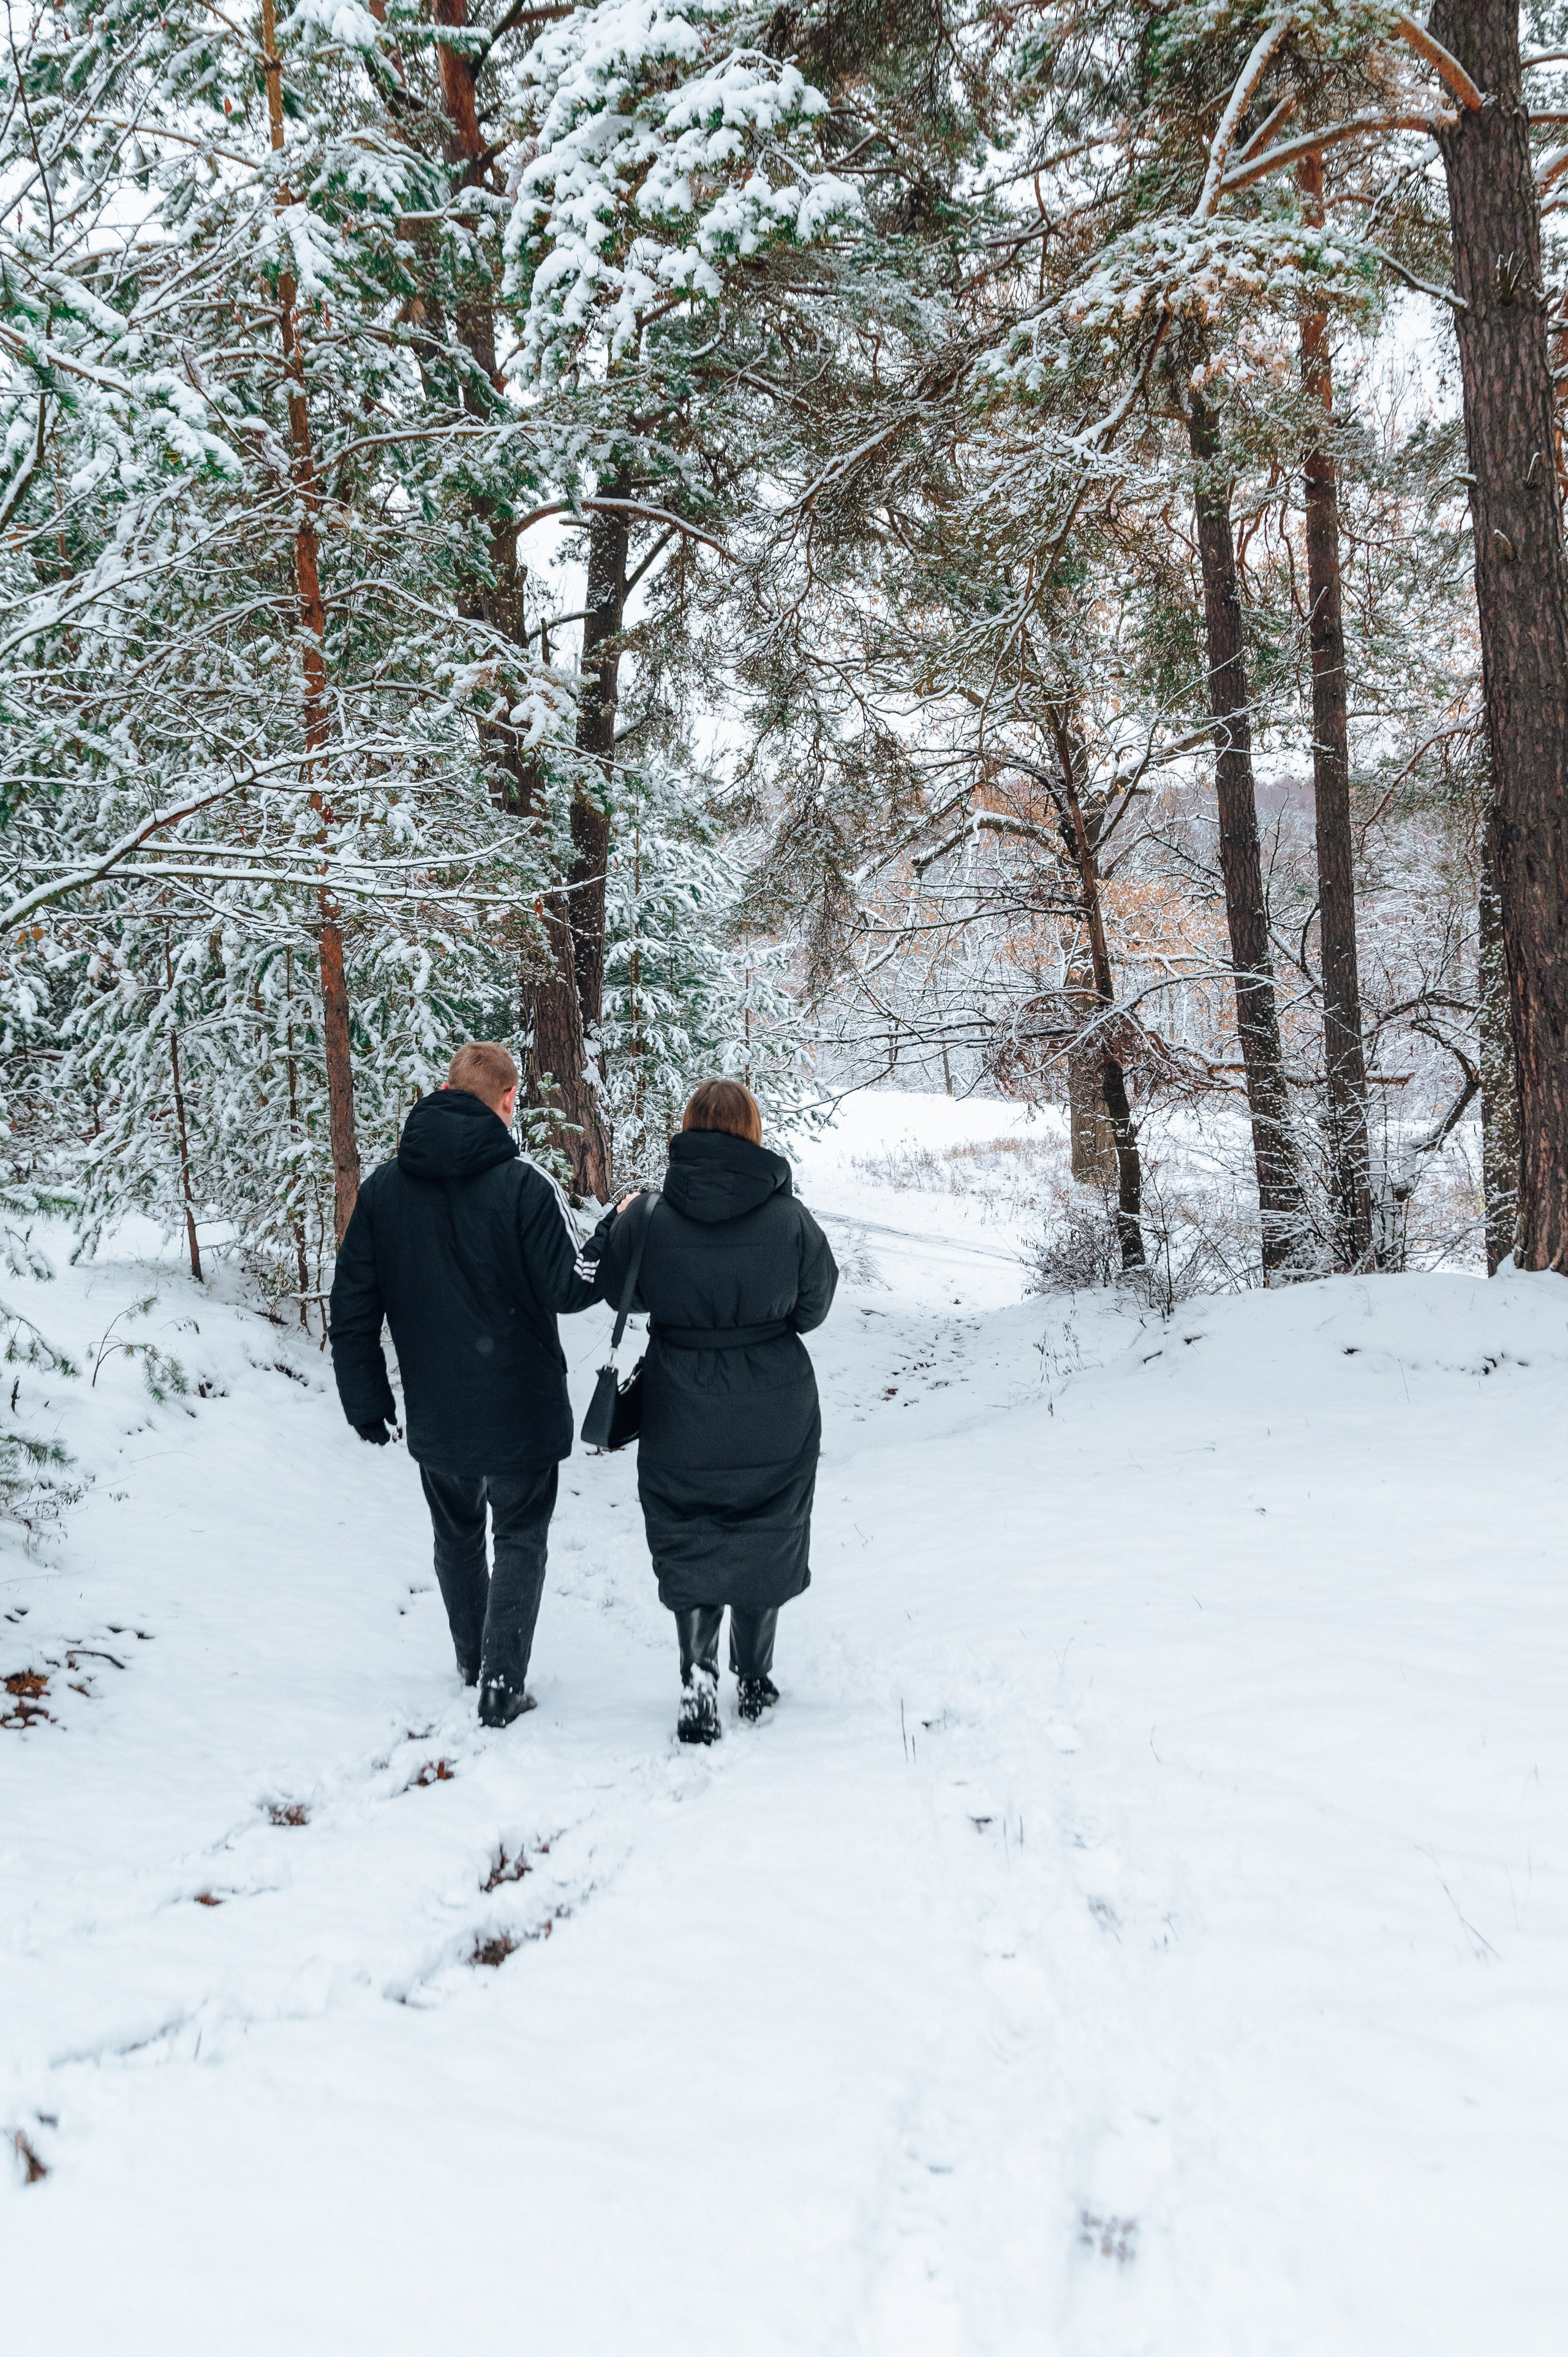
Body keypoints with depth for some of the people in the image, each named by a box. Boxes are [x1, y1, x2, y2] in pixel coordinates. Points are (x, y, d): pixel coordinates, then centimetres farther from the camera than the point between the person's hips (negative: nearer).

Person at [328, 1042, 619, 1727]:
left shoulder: (382, 1188, -2)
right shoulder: (523, 1185, -17)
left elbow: (353, 1306, 2)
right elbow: (568, 1288, -13)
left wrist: (364, 1399, 12)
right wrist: (618, 1227, 2)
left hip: (434, 1414, 4)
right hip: (521, 1409, -4)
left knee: (457, 1536, 23)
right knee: (521, 1540, 11)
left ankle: (473, 1665, 38)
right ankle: (502, 1686, 5)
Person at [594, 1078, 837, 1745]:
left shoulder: (648, 1216, -13)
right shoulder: (790, 1218, -14)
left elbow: (620, 1292, 3)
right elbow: (812, 1309, -2)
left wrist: (619, 1225, 19)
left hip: (681, 1418, 0)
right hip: (775, 1415, 0)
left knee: (689, 1545, 14)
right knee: (763, 1540, 17)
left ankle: (697, 1671, -2)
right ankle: (754, 1681, 28)